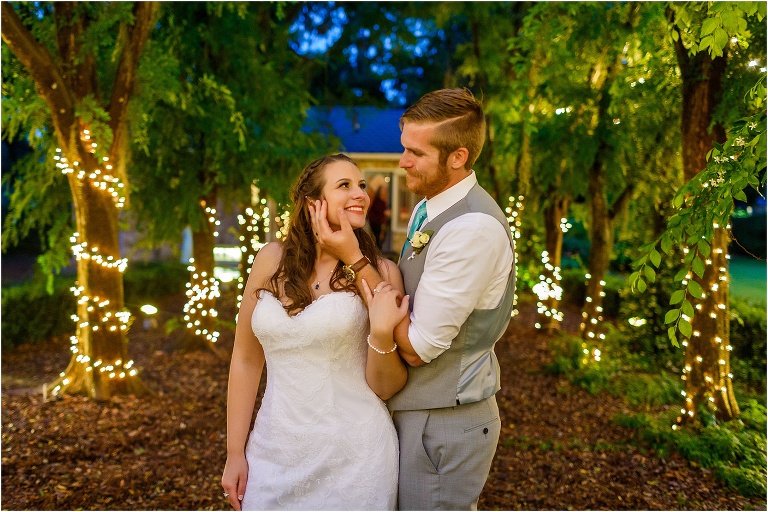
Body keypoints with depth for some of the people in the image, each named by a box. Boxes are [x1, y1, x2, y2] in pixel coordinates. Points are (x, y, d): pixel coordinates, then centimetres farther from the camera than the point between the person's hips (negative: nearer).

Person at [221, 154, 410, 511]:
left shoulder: (381, 273, -8)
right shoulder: (272, 260, -4)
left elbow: (385, 388, -5)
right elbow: (246, 359, 4)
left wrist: (381, 333, -24)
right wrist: (235, 453, 7)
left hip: (354, 456, -1)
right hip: (275, 453, 2)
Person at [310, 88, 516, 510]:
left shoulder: (473, 228, -26)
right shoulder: (428, 206, 4)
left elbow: (417, 347, -23)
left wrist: (353, 257, -22)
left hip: (443, 424, -9)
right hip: (413, 409, 9)